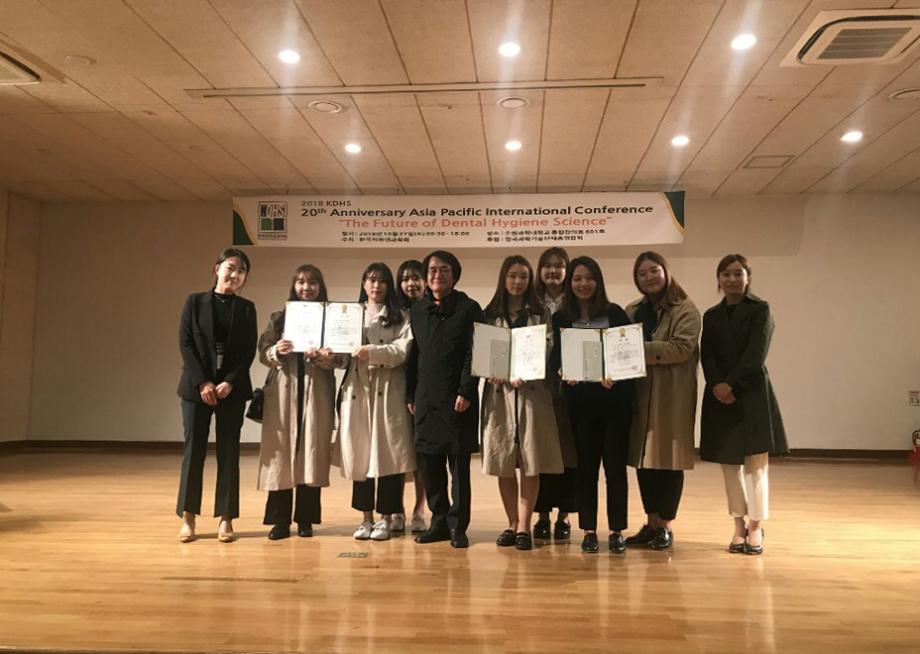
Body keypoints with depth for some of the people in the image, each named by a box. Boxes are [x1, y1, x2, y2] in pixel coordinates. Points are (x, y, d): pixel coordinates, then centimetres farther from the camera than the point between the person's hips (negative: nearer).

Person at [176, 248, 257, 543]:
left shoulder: (246, 308, 6)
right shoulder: (195, 302, 3)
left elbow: (249, 351, 2)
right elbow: (185, 343, -2)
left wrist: (230, 382, -11)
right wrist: (202, 382, -11)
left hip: (232, 388, 1)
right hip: (196, 386, -1)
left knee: (228, 453, 3)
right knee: (193, 449, 2)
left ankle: (225, 518, 11)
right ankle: (188, 517, 14)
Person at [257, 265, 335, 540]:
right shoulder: (279, 317, 11)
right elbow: (263, 353, 6)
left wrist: (322, 357, -21)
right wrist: (276, 352, -15)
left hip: (317, 393, -1)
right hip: (283, 392, 1)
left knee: (312, 452, 1)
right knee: (280, 453, 0)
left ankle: (305, 518, 12)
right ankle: (280, 519, 8)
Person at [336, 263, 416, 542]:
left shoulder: (400, 318, 6)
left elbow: (402, 351, -9)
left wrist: (371, 352, -21)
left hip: (388, 393, -3)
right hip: (356, 391, 3)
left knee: (387, 453, -2)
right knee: (359, 454, 5)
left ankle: (385, 518, 9)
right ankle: (366, 517, 16)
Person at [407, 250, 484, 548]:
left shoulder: (469, 308, -1)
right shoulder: (417, 310, 13)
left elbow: (474, 354, -7)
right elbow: (413, 355, 14)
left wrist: (466, 392, -15)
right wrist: (410, 395, 10)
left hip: (457, 398, -4)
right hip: (425, 398, 5)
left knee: (459, 463, 1)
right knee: (429, 462, 8)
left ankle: (457, 526, 11)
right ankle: (439, 521, 21)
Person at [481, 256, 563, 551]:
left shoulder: (541, 314, 7)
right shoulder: (490, 315, 10)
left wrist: (525, 376, -16)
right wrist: (493, 374, -12)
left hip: (532, 392, -1)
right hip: (499, 392, 1)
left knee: (530, 463, -1)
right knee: (503, 463, 5)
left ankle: (524, 526, 8)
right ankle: (512, 524, 17)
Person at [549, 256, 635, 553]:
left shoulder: (615, 313, 2)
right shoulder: (561, 319, 6)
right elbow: (556, 358, 2)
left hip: (615, 397, -1)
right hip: (580, 398, 1)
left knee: (615, 464, 2)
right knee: (586, 464, 6)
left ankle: (616, 531, 14)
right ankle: (589, 530, 17)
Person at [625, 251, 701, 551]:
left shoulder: (684, 309, -3)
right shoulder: (633, 311, 16)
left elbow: (682, 347, -17)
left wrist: (642, 349, -21)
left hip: (671, 394, -5)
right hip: (639, 393, 6)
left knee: (668, 458, 1)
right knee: (643, 457, 9)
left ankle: (664, 526, 13)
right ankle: (651, 523, 22)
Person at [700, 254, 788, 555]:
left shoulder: (760, 310, 1)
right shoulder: (711, 316, 13)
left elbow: (754, 355, -9)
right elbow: (707, 356, 4)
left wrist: (731, 384, -15)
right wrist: (718, 386, -12)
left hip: (752, 394, -4)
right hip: (720, 396, 4)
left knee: (755, 463, -3)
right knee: (729, 464, 5)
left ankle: (756, 527, 7)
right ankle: (739, 526, 14)